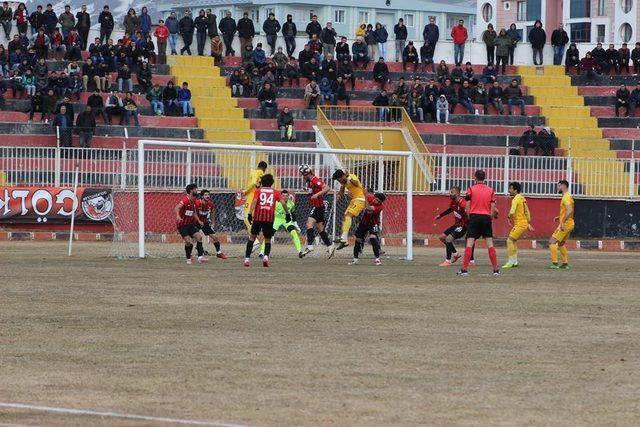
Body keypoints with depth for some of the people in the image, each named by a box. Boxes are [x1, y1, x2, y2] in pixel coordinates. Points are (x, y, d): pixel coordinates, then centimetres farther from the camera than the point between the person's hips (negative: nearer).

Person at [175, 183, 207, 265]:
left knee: (199, 236, -5)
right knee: (188, 241, -17)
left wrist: (199, 221, 16)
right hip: (182, 224, -8)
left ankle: (200, 256, -3)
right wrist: (178, 216, -51)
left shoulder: (194, 202, 7)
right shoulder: (185, 200, -18)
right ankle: (189, 259, 0)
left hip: (189, 224, 8)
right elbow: (176, 208, -33)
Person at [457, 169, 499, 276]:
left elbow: (468, 207, -1)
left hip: (474, 216, -2)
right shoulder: (490, 190, 7)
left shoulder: (471, 189, 0)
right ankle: (496, 269, 4)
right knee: (490, 244, 5)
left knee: (470, 243, -4)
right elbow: (493, 208, 4)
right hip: (486, 217, 2)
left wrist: (469, 216, 10)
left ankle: (464, 269, -9)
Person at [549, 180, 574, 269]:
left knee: (552, 242, -9)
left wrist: (562, 222, -30)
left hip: (565, 225, -10)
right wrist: (560, 217, 20)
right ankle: (565, 263, 20)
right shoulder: (568, 196, 16)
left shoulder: (566, 197, -16)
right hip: (568, 224, 10)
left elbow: (569, 211, -30)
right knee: (561, 244, 20)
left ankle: (555, 263, -12)